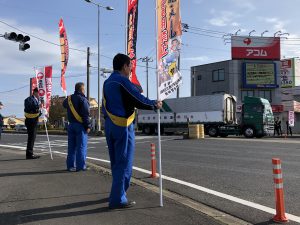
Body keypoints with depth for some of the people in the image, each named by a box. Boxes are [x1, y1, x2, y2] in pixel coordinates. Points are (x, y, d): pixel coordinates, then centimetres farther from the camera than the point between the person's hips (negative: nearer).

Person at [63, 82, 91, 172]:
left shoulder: (69, 98, 11)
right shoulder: (82, 99, -12)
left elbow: (64, 104, 34)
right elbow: (85, 114, -17)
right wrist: (88, 126, -14)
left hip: (71, 125, 7)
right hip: (80, 125, -7)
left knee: (71, 146, 12)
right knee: (81, 146, -1)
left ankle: (70, 165, 17)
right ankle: (81, 166, 1)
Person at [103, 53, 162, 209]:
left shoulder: (107, 82, 15)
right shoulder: (123, 81, -12)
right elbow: (139, 100, -11)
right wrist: (155, 104, 3)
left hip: (109, 125, 9)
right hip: (122, 126, -9)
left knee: (115, 162, 17)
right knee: (124, 163, -2)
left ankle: (118, 192, 30)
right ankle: (118, 199, 2)